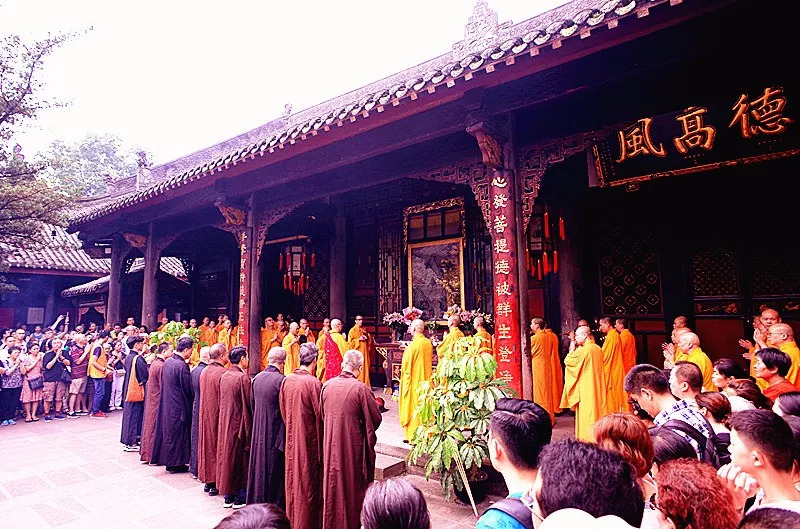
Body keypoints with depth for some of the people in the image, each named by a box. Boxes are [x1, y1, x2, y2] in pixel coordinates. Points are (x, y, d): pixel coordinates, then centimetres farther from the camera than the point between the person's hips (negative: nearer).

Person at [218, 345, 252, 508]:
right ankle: (240, 498, 14)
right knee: (241, 459, 5)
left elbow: (221, 401, 10)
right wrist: (250, 425, -2)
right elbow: (249, 403, -14)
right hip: (239, 423, -7)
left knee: (226, 455, 14)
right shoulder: (243, 377, -18)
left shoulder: (224, 376, 3)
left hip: (224, 422, 7)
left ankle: (227, 497, 23)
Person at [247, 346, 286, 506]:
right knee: (274, 471, 4)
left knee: (259, 467, 18)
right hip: (275, 432, -6)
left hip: (258, 432, 7)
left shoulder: (257, 378, 1)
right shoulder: (281, 380, -20)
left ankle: (256, 502, 29)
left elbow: (252, 405, 11)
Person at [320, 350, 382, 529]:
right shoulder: (361, 389, -19)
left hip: (331, 445, 4)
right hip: (353, 446, -4)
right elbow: (376, 419, -11)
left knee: (332, 486, 18)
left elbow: (322, 415, 9)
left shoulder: (327, 385, -5)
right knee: (353, 486, 12)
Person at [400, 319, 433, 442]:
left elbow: (406, 364, -13)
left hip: (414, 381, -6)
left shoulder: (413, 345, -19)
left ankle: (412, 435, 8)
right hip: (426, 379, 6)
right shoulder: (429, 343, 0)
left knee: (413, 407, 3)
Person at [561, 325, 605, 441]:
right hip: (597, 387, 8)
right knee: (597, 410, 14)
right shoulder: (598, 349, 5)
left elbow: (567, 361, -11)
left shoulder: (583, 350, -19)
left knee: (586, 414, -1)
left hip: (586, 388, -8)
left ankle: (587, 438, 4)